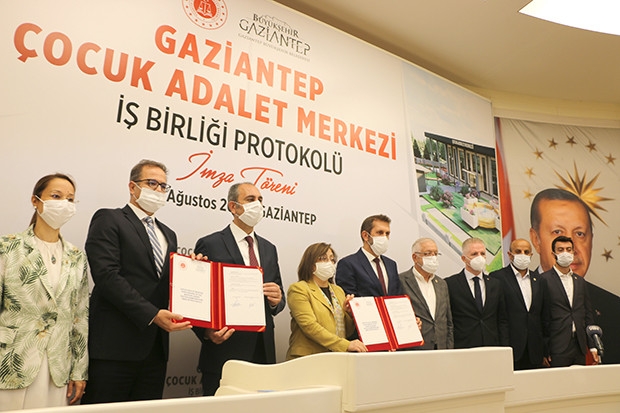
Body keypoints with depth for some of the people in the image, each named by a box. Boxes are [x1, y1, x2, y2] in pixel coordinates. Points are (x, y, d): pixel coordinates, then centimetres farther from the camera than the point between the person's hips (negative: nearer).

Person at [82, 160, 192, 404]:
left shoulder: (168, 234, 20)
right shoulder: (108, 220, -1)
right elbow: (107, 276, -13)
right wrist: (152, 315, -19)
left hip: (156, 347, 6)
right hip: (115, 346, -6)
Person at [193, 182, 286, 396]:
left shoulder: (269, 249, 13)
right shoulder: (210, 244, -4)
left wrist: (277, 300, -7)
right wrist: (207, 332, -22)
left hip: (263, 352, 5)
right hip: (225, 351, -5)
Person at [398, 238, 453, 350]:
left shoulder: (442, 284, 16)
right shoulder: (400, 281, -6)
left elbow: (448, 323, 18)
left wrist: (449, 351, 11)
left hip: (441, 350, 5)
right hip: (413, 350, -5)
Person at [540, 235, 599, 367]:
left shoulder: (580, 280, 14)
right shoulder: (544, 279, -6)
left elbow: (587, 314, 16)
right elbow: (542, 317, -8)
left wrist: (593, 346, 11)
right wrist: (544, 351, -10)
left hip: (580, 347, 6)